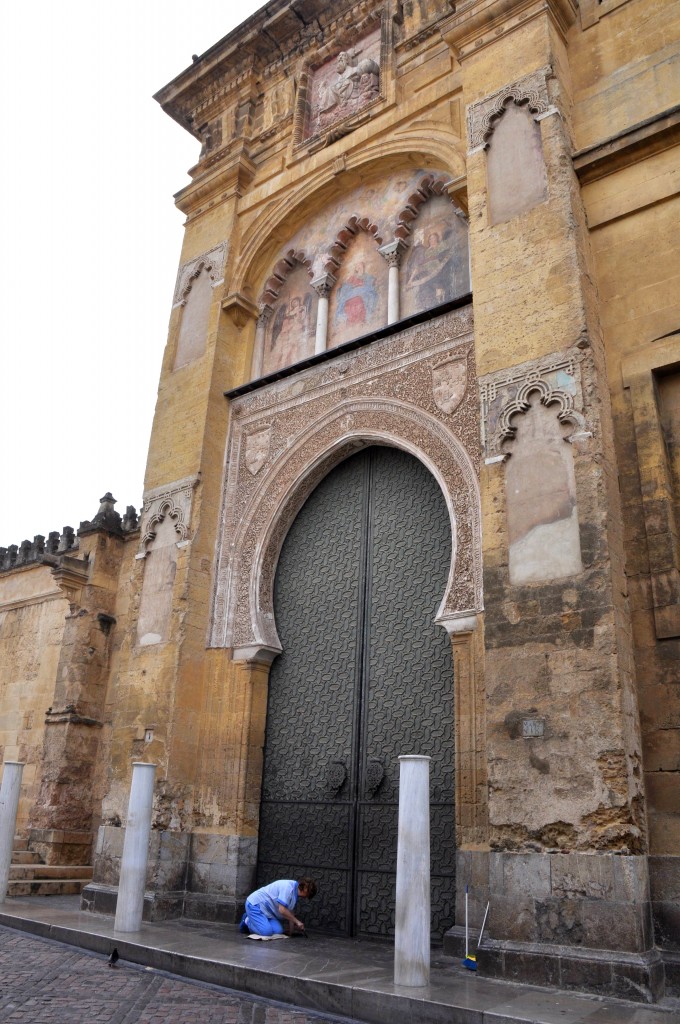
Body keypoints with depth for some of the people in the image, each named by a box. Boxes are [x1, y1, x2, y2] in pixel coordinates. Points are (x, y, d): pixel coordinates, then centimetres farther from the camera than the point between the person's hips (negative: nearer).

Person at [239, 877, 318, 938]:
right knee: (267, 931, -24)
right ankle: (248, 921, 2)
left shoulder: (295, 892, 7)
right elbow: (282, 910, -27)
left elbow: (290, 912, 16)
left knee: (278, 930, -6)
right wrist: (297, 921, -16)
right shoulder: (288, 887, -24)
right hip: (255, 905, -10)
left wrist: (291, 931, 10)